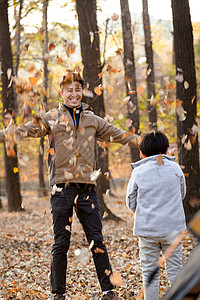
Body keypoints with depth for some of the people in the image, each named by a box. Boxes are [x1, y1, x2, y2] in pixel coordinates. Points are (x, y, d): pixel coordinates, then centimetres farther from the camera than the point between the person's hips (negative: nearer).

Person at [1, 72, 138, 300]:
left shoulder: (92, 120, 14)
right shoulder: (51, 118, 5)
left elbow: (117, 134, 23)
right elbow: (27, 130, -4)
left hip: (86, 187, 2)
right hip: (62, 188, -2)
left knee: (96, 240, 4)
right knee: (61, 243, 3)